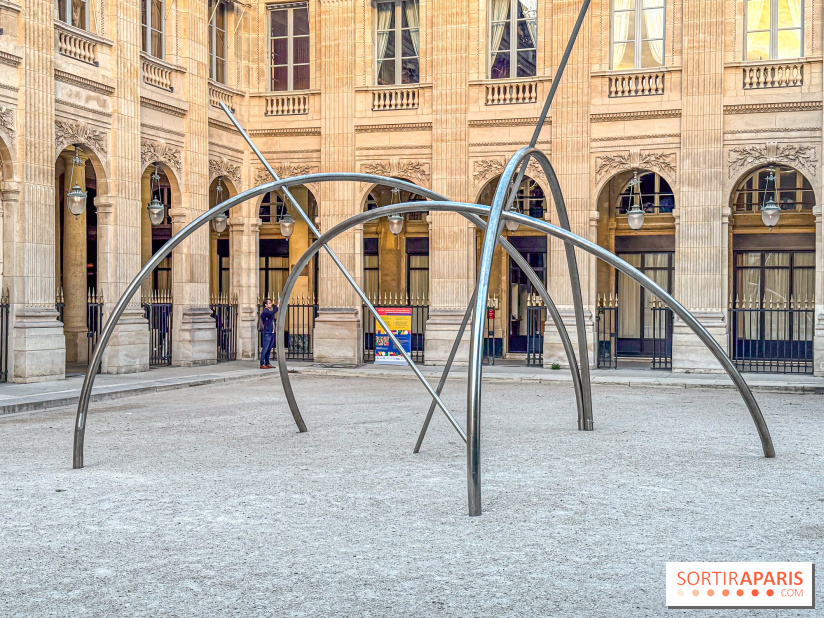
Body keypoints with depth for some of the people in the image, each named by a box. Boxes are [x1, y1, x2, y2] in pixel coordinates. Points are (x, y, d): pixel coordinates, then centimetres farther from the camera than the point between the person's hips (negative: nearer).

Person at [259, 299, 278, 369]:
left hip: (271, 332, 9)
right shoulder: (264, 312, -11)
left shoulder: (269, 311, 18)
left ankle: (267, 363, 16)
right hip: (266, 332, -9)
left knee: (269, 349, 11)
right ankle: (262, 364, -7)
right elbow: (273, 312, -27)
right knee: (265, 349, -8)